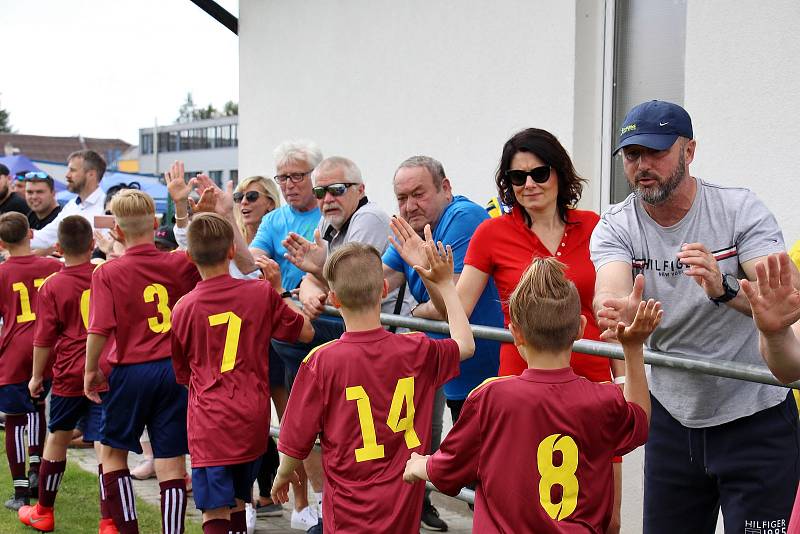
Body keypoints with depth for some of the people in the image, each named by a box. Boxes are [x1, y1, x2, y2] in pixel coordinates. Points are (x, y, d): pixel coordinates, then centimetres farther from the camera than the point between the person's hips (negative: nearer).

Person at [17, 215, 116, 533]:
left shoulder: (52, 287, -9)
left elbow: (44, 340, -4)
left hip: (69, 375, -1)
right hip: (106, 373, 1)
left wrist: (37, 377, 7)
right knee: (103, 444, 0)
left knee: (57, 437, 17)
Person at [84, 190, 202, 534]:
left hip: (131, 372, -2)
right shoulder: (180, 264, -4)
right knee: (171, 460, 6)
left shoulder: (107, 273, -10)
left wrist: (91, 369, -1)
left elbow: (99, 330, -15)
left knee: (112, 451, 18)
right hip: (176, 369, 2)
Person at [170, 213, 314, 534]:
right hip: (253, 422, 3)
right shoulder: (261, 293, -3)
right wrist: (279, 291, 16)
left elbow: (183, 376, 9)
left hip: (209, 422, -3)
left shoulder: (183, 308, -3)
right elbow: (306, 332, 10)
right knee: (237, 502, 21)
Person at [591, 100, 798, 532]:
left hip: (755, 419, -3)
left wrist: (725, 290, -44)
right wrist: (617, 311, -49)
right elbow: (610, 290, -25)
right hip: (672, 416, 3)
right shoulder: (616, 226, -5)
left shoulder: (741, 209, -12)